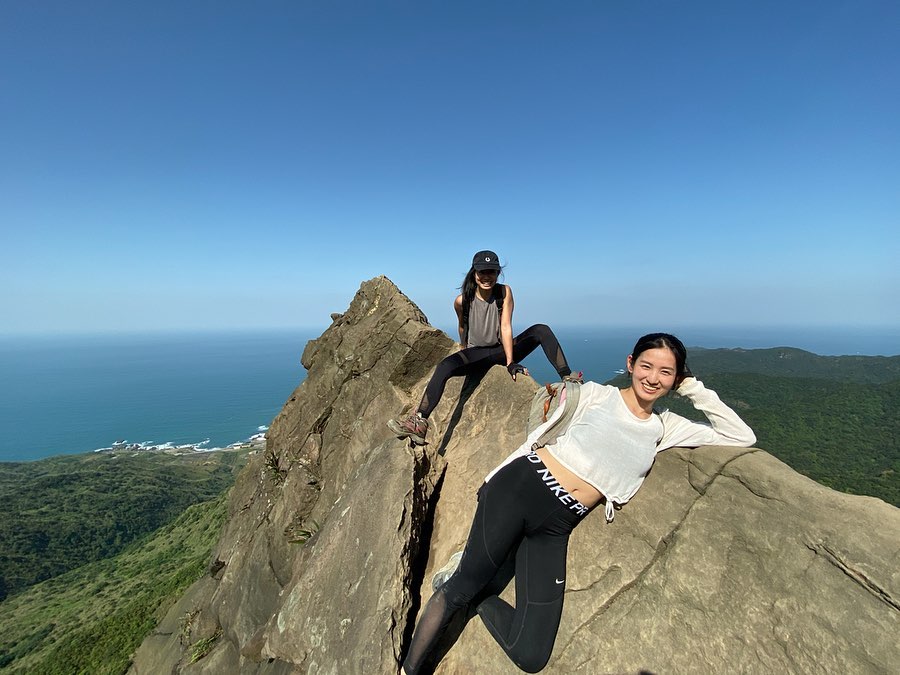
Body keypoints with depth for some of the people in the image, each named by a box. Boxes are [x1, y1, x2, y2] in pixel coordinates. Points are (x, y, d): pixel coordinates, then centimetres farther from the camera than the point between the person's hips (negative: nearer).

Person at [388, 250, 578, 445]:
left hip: (502, 349, 1)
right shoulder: (462, 301, -12)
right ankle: (420, 422, -32)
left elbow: (506, 327, -16)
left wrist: (510, 362, -23)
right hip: (477, 353, -1)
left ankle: (567, 378, -24)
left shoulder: (504, 292, -12)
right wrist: (465, 351, 22)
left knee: (541, 330, -20)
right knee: (445, 366, -30)